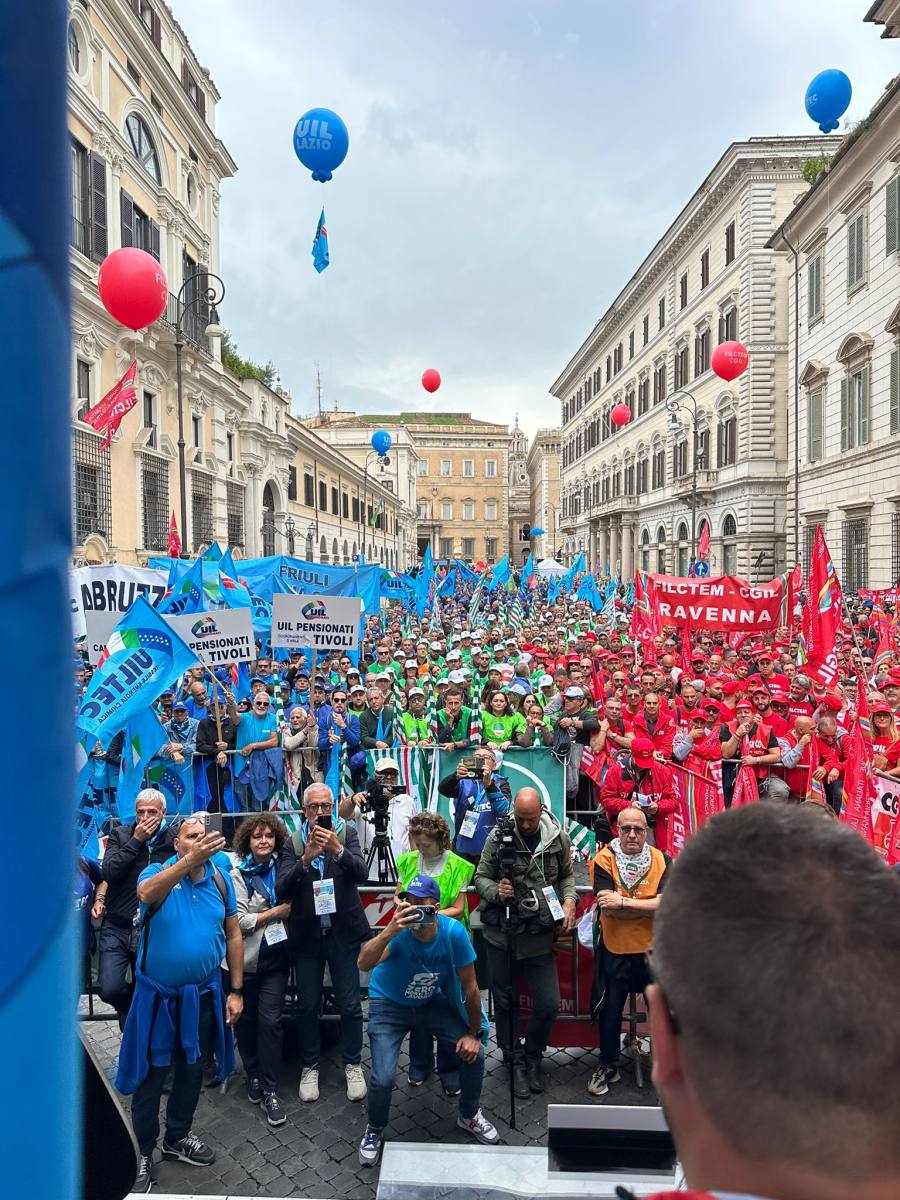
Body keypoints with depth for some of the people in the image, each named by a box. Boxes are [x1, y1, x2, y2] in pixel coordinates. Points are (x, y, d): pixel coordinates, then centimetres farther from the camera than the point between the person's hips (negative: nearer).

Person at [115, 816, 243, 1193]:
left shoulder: (221, 880, -5)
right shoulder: (157, 872, -15)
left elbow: (233, 934, 2)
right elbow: (148, 893, -40)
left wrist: (236, 990, 2)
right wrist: (190, 860, -56)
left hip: (203, 993, 4)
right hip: (157, 994, -3)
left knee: (192, 1067, 18)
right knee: (151, 1072, 8)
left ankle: (178, 1137, 39)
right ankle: (142, 1152, 27)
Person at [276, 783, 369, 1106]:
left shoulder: (347, 834, -4)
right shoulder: (293, 842, -6)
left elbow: (361, 874, -17)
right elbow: (281, 892, -13)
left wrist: (337, 849, -33)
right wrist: (305, 859, -28)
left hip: (343, 932, 0)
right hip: (306, 934, 0)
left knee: (350, 1005, 7)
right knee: (307, 1006, 12)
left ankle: (352, 1064, 27)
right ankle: (309, 1066, 32)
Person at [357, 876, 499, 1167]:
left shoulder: (453, 932, -26)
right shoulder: (399, 931, -32)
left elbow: (470, 987, -13)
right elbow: (364, 963, -49)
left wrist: (474, 1034, -5)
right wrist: (391, 930, -64)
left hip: (431, 1002, 3)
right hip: (389, 1005, -2)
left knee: (473, 1054, -7)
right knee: (383, 1078, -16)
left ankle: (470, 1115, 26)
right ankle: (375, 1131, 18)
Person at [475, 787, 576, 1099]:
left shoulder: (559, 839, -4)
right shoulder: (498, 837, -10)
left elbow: (567, 875, 11)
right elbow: (481, 877, -3)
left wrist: (569, 901, -6)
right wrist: (496, 891, -22)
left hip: (541, 936, 1)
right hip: (501, 934, -1)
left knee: (549, 1004, 5)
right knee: (505, 1002, 12)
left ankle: (533, 1056, 32)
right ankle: (515, 1061, 33)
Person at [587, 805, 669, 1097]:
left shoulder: (661, 860, -7)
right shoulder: (605, 859, -13)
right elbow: (608, 907, -21)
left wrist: (623, 902, -24)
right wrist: (649, 906, -20)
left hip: (653, 949, 1)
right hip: (615, 950, -1)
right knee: (611, 1011, 14)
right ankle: (608, 1066, 35)